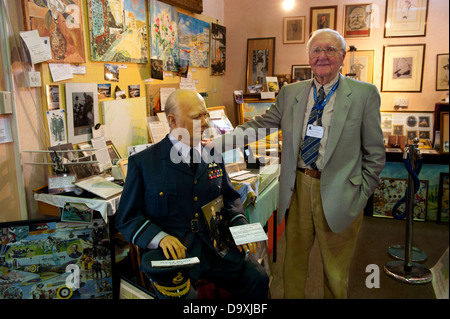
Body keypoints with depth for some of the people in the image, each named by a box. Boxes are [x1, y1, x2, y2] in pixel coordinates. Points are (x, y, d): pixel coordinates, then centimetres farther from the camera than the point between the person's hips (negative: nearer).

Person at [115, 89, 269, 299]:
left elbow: (230, 198, 22)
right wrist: (160, 237, -20)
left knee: (259, 280, -12)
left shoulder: (213, 157, 12)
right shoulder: (143, 163, -3)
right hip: (171, 251, -4)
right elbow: (127, 219, -1)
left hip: (216, 248, 5)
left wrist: (240, 226, 2)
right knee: (177, 291, -34)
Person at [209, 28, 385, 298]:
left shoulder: (364, 94, -3)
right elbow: (259, 126, 4)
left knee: (335, 271, 15)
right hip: (299, 187, 3)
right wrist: (218, 143, -5)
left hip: (338, 192, -2)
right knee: (294, 261, 17)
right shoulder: (290, 93, 5)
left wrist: (361, 195, -4)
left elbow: (374, 152, -1)